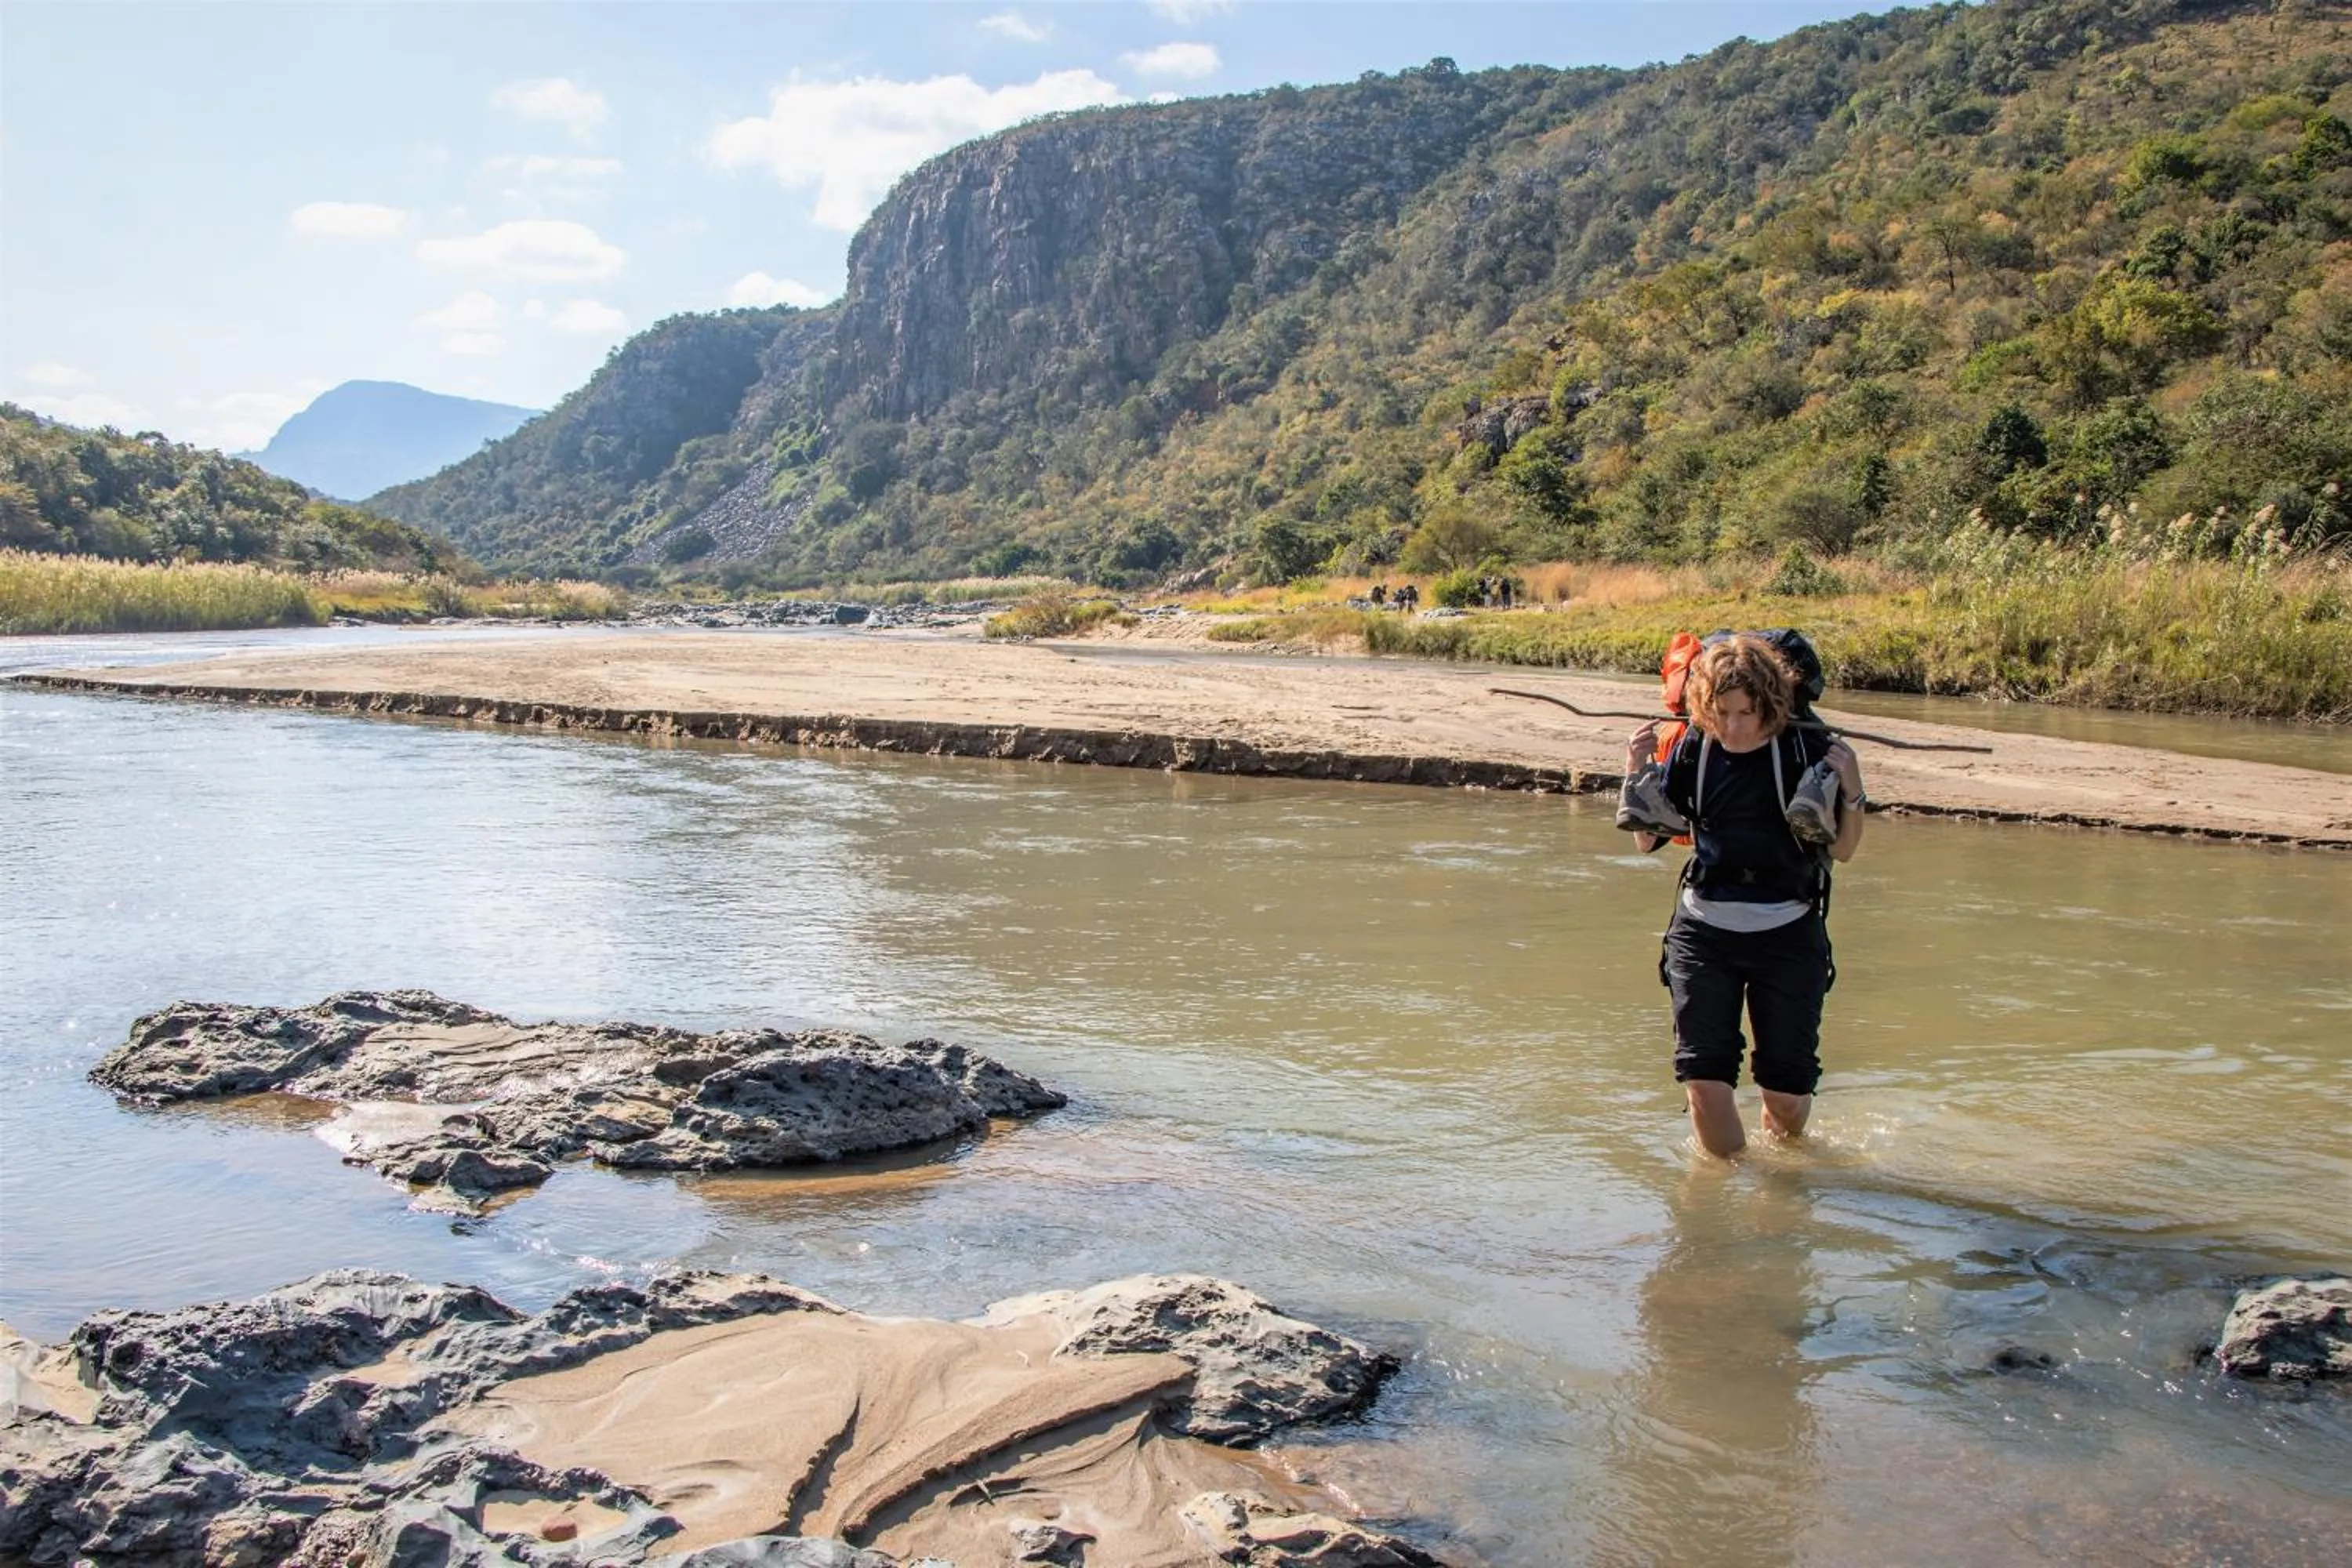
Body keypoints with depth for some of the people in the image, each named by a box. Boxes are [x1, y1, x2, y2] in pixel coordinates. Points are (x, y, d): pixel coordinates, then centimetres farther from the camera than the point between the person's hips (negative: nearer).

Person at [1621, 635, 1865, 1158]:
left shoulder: (1808, 750, -7)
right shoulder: (1692, 750, -2)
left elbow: (1842, 850, 1)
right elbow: (1648, 840, 7)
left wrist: (1851, 792, -16)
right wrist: (1637, 775, -7)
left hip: (1787, 934, -1)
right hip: (1703, 932, 1)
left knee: (1787, 1087, 6)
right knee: (1703, 1077, -5)